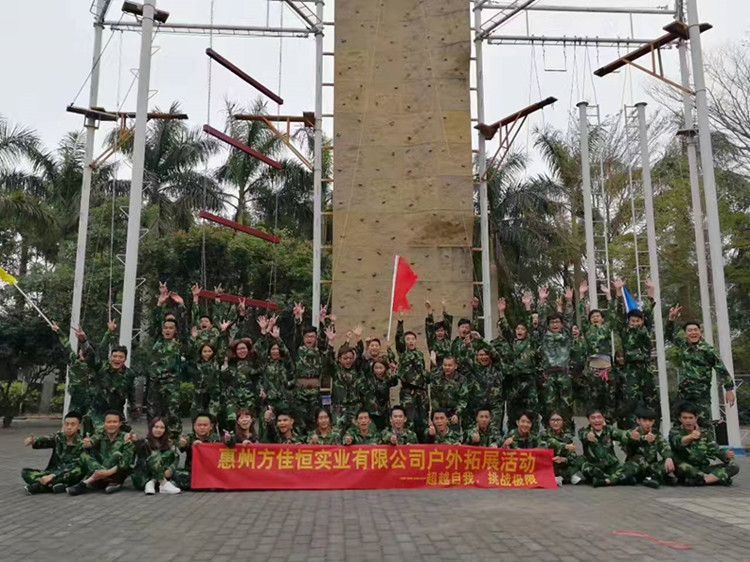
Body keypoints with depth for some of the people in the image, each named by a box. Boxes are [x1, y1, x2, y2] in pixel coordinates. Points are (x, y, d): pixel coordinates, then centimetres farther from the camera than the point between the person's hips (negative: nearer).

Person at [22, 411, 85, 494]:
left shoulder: (81, 444, -12)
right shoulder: (58, 437, 0)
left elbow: (73, 466, -21)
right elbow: (45, 440, -19)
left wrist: (52, 476, -30)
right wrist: (33, 441, -41)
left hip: (68, 475, -4)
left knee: (77, 471, -37)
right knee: (25, 472, -12)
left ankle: (36, 486, -26)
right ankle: (53, 484, -28)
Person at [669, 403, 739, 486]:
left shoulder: (704, 433, 10)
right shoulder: (675, 431, -4)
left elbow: (715, 449, -2)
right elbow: (677, 442, -28)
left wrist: (726, 455, -25)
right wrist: (690, 437, -50)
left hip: (703, 469, 4)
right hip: (687, 470, -4)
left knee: (734, 467, -12)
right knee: (681, 465, -37)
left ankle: (703, 479, -27)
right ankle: (717, 478, -28)